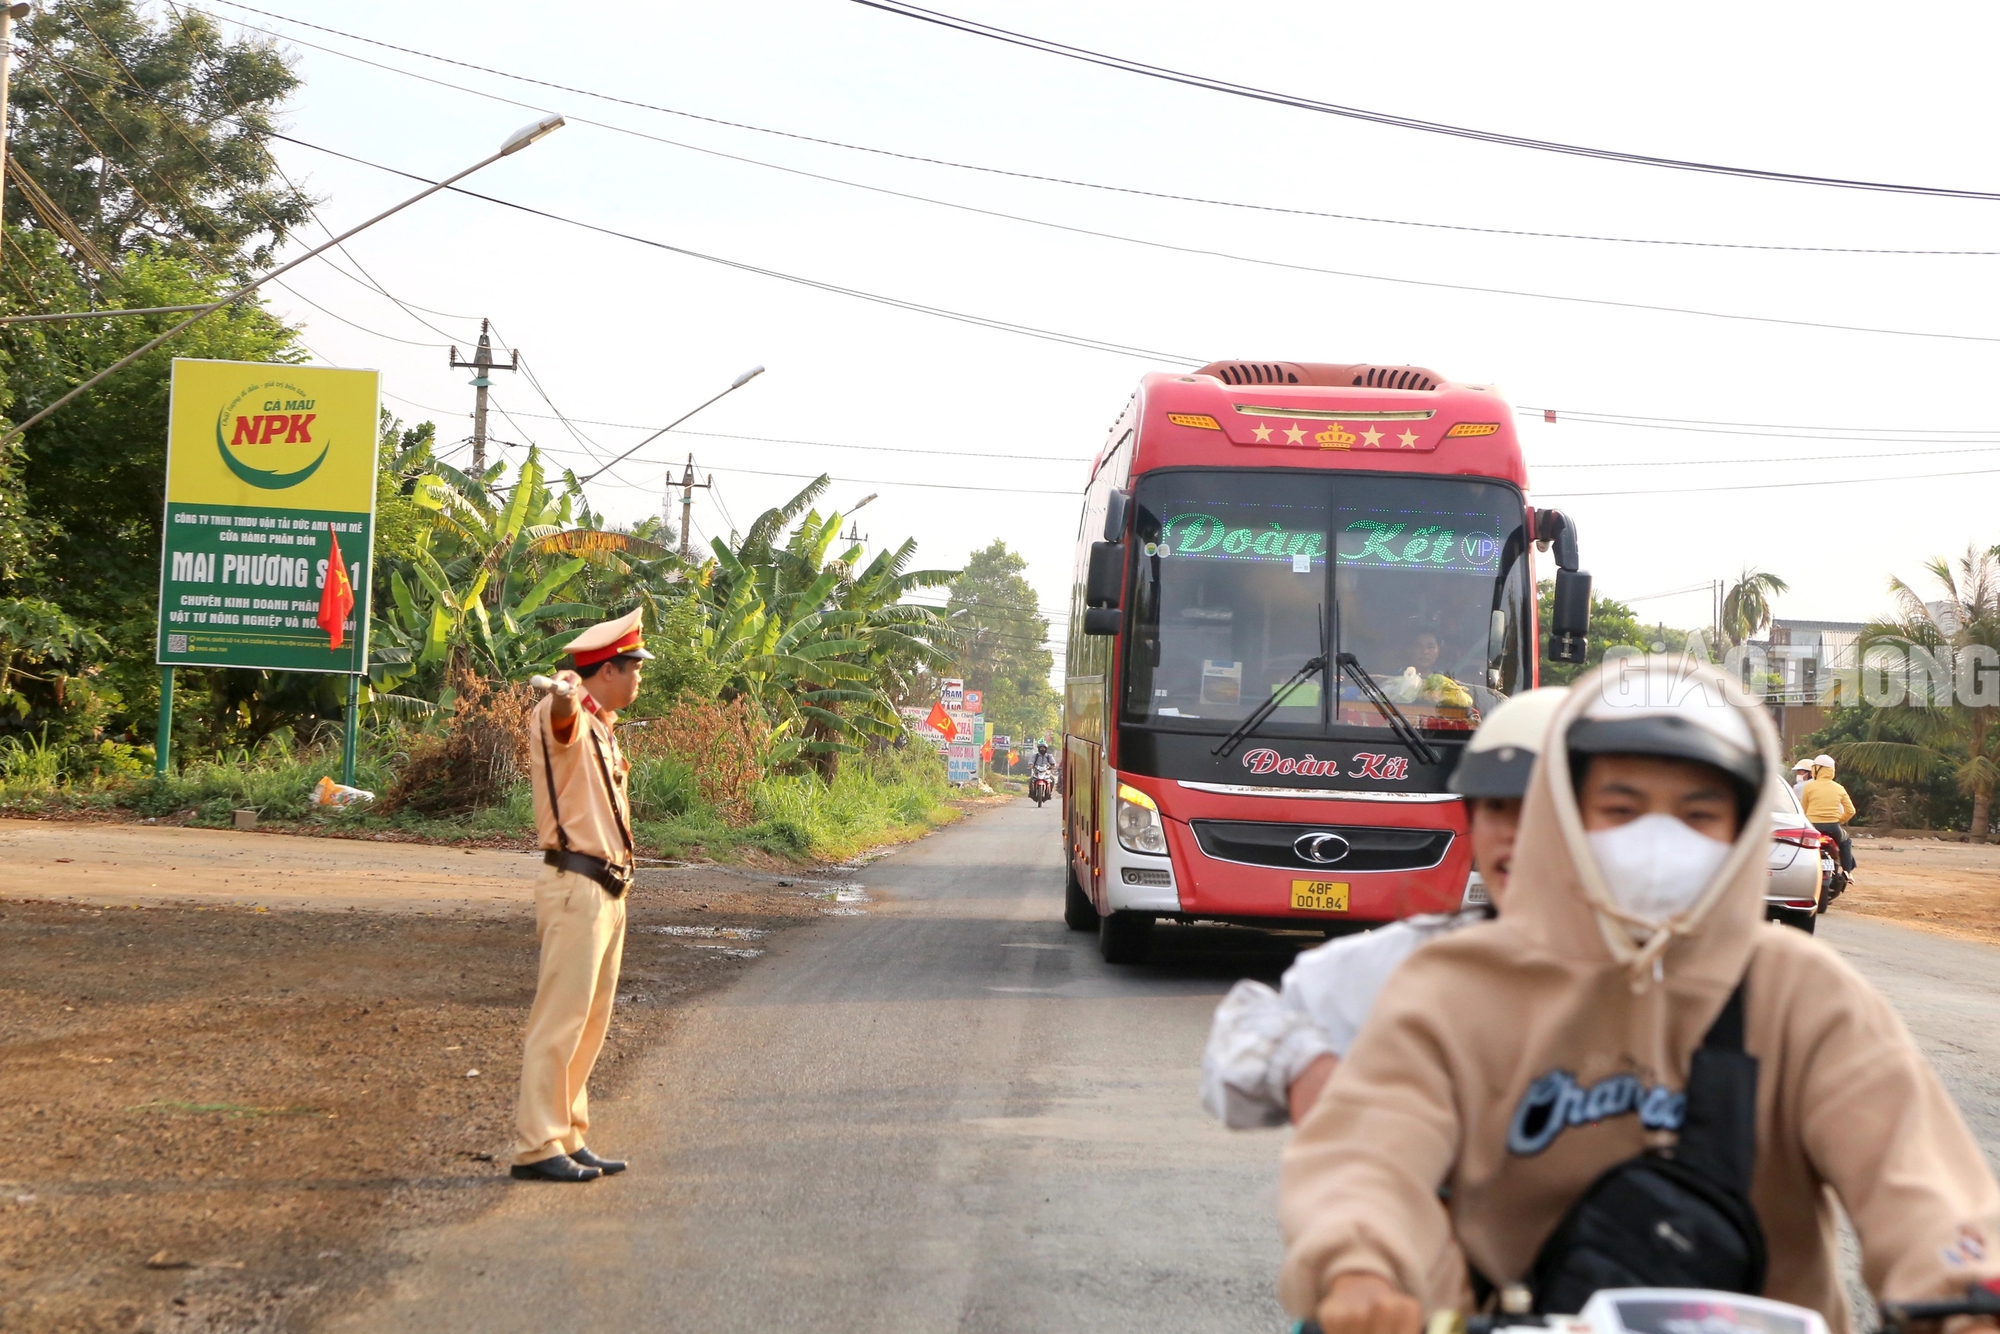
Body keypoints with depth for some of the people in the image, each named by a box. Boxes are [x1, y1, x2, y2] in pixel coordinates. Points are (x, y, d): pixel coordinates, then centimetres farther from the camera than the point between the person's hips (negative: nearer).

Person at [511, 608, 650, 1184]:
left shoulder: (602, 728, 18)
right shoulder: (568, 719, -12)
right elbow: (561, 714, -38)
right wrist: (563, 694, -59)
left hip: (607, 892, 10)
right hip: (576, 887, -10)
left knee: (590, 1022, 12)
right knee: (561, 1018, -10)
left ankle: (567, 1139, 19)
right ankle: (536, 1146, -9)